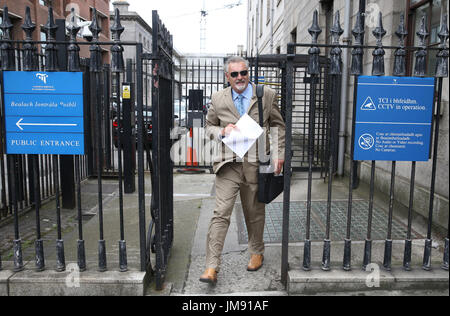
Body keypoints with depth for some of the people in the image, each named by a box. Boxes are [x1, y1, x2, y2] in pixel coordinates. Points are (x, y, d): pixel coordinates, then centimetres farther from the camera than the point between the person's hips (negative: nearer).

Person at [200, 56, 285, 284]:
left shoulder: (267, 95, 3)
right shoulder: (218, 99, 5)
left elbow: (278, 125, 11)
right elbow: (209, 127, 15)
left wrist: (279, 154, 3)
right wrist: (222, 132, -7)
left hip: (256, 164, 0)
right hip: (228, 165, 0)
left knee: (255, 213, 13)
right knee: (220, 214, -7)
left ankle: (257, 253, 38)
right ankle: (212, 268, -1)